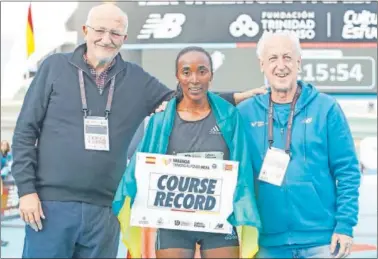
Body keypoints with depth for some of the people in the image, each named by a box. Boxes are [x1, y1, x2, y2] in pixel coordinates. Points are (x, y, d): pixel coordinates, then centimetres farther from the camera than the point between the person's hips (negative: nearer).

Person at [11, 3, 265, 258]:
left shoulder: (136, 79, 8)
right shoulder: (55, 66, 2)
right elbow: (25, 131, 1)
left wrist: (236, 97, 3)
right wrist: (26, 189, -6)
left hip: (104, 208, 2)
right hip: (52, 203, -2)